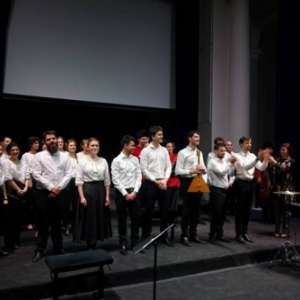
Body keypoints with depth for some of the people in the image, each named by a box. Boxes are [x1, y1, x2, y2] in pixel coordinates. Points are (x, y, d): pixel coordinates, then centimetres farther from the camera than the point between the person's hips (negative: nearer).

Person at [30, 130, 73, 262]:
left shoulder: (64, 156, 5)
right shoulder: (39, 156, -2)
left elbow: (68, 174, 0)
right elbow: (36, 175, -9)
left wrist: (59, 187, -12)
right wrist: (51, 187, -14)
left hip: (60, 192, 2)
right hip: (43, 192, -2)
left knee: (57, 221, 13)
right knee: (43, 222, 6)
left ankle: (58, 247, 26)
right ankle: (39, 249, 21)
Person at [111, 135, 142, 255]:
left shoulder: (135, 159, 5)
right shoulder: (116, 161, -8)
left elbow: (139, 176, 4)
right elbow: (115, 180, -11)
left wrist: (135, 191, -7)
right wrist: (125, 194, -13)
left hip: (133, 192, 4)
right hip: (121, 192, -4)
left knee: (136, 218, 10)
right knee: (122, 219, 7)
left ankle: (135, 242, 25)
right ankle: (123, 244, 20)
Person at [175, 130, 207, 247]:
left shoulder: (200, 153, 15)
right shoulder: (182, 153, -7)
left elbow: (204, 169, 16)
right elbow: (177, 171, -12)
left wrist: (203, 169, -7)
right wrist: (191, 171, -21)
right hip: (187, 182, -7)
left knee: (196, 209, 12)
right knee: (186, 210, -1)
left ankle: (193, 234, 24)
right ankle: (184, 236, 11)